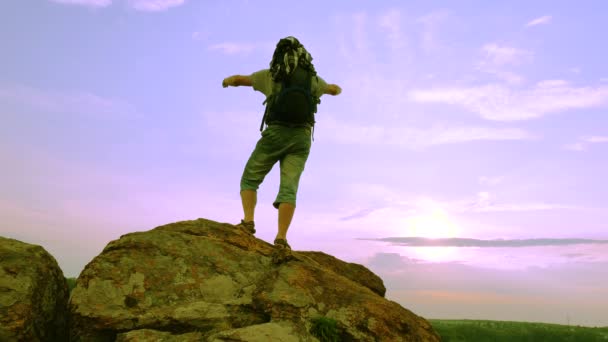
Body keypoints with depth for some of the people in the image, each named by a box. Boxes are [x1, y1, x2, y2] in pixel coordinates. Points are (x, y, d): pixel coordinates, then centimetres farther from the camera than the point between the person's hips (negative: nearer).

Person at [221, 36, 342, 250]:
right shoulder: (313, 79, 15)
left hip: (276, 133, -2)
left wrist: (227, 80, 44)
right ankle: (281, 239, -17)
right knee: (288, 188, -5)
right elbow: (334, 90, 36)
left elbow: (240, 79, 21)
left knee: (249, 180, 10)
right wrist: (336, 88, 61)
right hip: (302, 138, 2)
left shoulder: (271, 75, 8)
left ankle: (248, 222, -8)